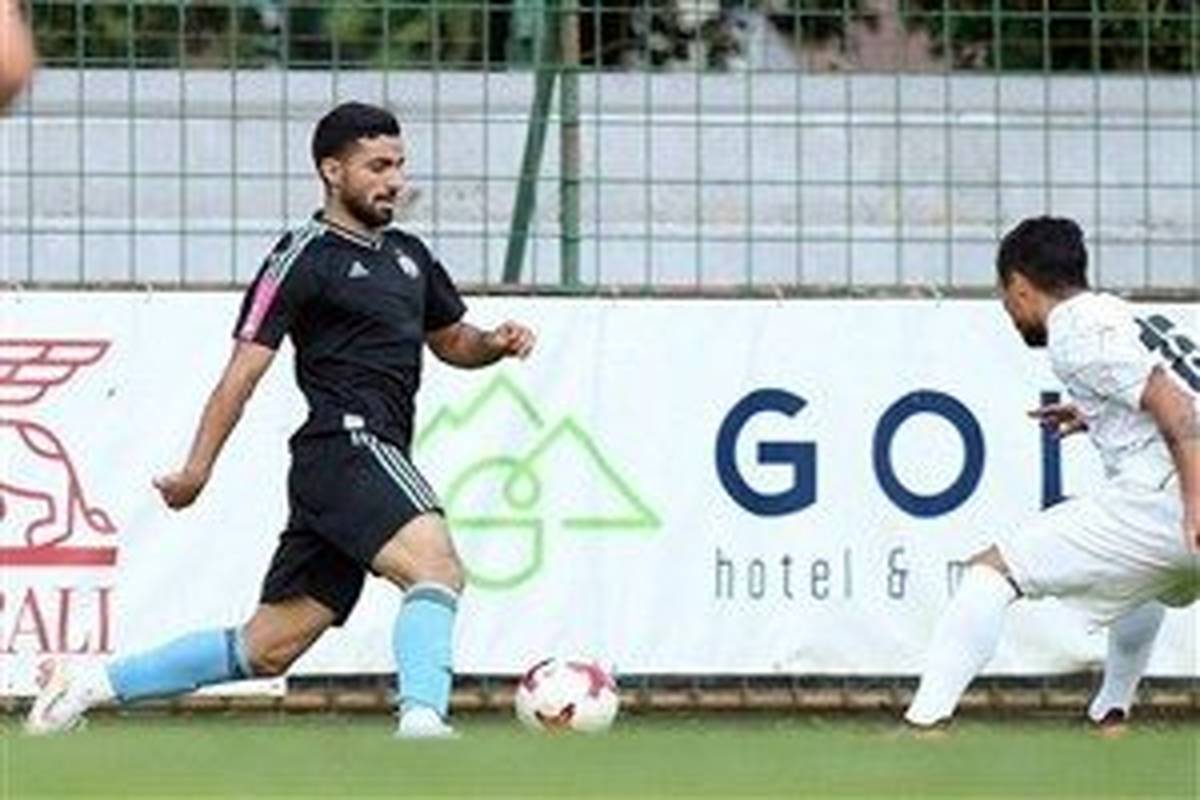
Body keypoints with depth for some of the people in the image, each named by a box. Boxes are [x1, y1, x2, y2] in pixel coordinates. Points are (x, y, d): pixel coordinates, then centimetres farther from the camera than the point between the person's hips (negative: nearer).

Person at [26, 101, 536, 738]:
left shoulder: (408, 255, 22)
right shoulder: (305, 257, -3)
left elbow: (451, 342, 35)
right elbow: (245, 368, -7)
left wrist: (494, 344, 11)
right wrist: (199, 467, -13)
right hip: (347, 446, -8)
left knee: (266, 649, 8)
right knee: (437, 567, -30)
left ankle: (91, 685, 16)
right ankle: (422, 722, -46)